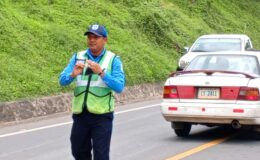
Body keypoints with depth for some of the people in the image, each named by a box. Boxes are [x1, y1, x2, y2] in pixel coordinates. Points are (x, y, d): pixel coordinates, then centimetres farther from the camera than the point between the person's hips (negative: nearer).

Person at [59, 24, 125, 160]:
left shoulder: (113, 60, -2)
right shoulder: (77, 57, 7)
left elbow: (119, 87, -13)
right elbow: (62, 81, -1)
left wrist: (101, 72, -25)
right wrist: (73, 74, -22)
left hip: (102, 116, -3)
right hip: (80, 114, 4)